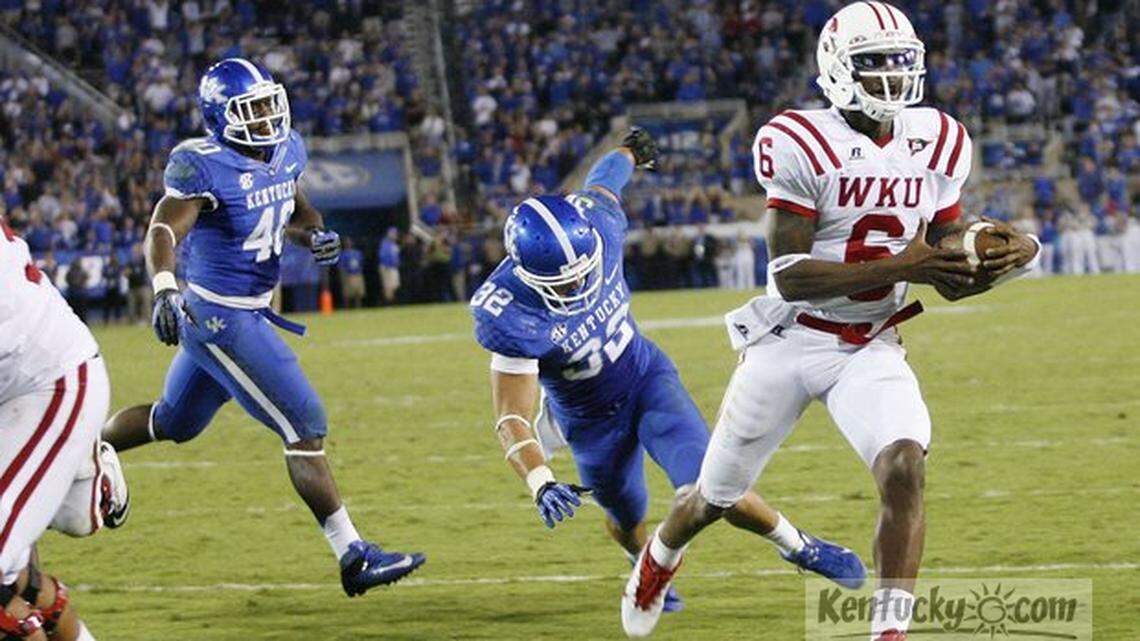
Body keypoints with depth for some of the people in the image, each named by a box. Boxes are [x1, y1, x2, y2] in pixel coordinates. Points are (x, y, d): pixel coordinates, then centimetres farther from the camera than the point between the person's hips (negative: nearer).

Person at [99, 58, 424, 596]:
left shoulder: (285, 153, 4)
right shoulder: (205, 167, -20)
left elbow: (296, 212, 19)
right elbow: (164, 230, -30)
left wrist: (315, 233, -4)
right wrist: (163, 288, -48)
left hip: (252, 311, 9)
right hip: (220, 319, -9)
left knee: (172, 423, 25)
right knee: (304, 427, -9)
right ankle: (353, 559, -5)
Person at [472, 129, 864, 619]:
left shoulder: (597, 224, -25)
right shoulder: (509, 316, -36)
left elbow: (604, 179, 0)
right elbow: (511, 417, -36)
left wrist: (631, 150, 24)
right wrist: (541, 486, -53)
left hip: (649, 378, 2)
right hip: (592, 423, -1)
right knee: (626, 518, 20)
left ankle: (798, 546, 11)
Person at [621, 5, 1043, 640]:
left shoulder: (939, 144, -1)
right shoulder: (802, 145, -18)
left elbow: (947, 275, 7)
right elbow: (789, 277, -22)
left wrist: (1010, 256, -15)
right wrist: (898, 266, -30)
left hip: (872, 349, 3)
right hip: (791, 342, -3)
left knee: (905, 467, -26)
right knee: (717, 497, 15)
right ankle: (660, 557, 49)